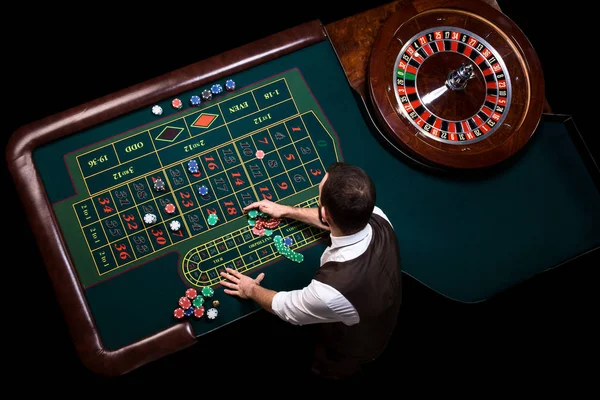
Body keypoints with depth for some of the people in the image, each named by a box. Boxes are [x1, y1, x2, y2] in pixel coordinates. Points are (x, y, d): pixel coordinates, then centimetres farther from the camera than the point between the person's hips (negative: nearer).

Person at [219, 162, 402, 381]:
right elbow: (343, 218, -3)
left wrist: (251, 290, -3)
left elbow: (286, 308, -23)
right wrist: (286, 211, 6)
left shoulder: (331, 289, -47)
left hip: (343, 360, -5)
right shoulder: (379, 219, -29)